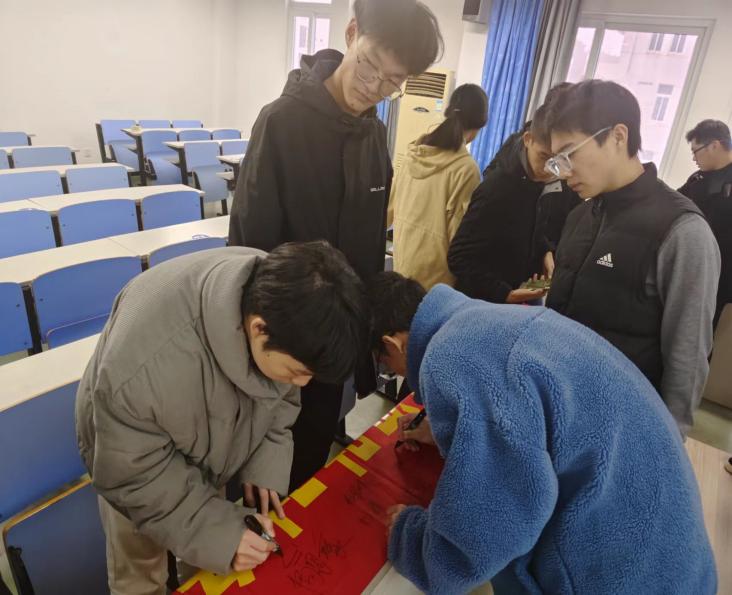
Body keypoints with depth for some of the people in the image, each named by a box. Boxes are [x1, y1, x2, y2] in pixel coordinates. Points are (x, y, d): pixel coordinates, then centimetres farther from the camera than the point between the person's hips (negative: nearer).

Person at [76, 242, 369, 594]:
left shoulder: (278, 295, -29)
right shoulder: (143, 368, -46)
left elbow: (281, 396, -10)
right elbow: (133, 476, -28)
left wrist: (266, 462, -18)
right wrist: (216, 532, -30)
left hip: (208, 445, 4)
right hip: (137, 456, -3)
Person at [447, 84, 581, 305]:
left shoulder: (567, 184, -6)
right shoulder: (498, 187, -23)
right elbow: (459, 257, -20)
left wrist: (547, 249, -8)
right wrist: (503, 294, -25)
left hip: (527, 301, 6)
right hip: (485, 304, -5)